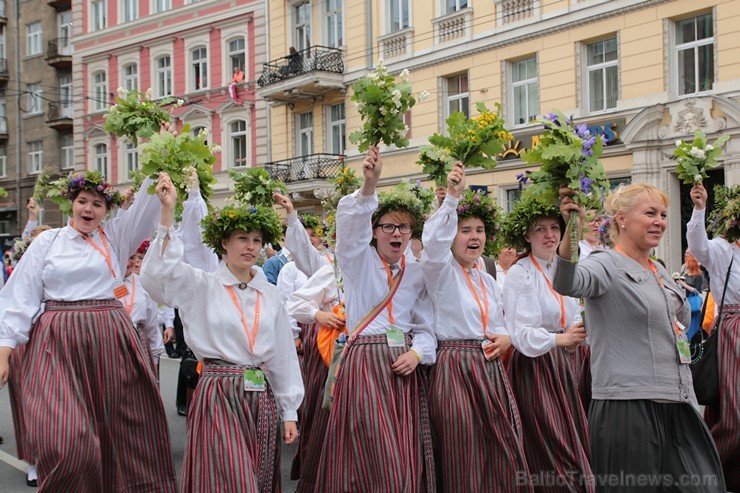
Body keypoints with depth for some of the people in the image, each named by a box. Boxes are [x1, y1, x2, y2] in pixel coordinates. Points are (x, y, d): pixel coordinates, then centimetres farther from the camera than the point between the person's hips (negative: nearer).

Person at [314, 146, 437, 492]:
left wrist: (418, 353, -9)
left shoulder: (417, 273, 13)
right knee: (377, 461, -8)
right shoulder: (358, 260, 3)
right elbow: (351, 222, -17)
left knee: (407, 461, 3)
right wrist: (369, 185, -34)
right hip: (364, 361, -3)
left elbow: (425, 326, 11)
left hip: (404, 366, 4)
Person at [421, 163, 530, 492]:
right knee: (462, 465, -5)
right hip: (453, 369, -6)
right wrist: (452, 198, -36)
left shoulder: (489, 282, 18)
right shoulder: (440, 271, -3)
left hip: (490, 369, 6)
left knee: (500, 457, 3)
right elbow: (433, 243, -26)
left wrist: (506, 338, 2)